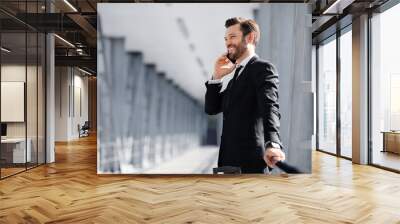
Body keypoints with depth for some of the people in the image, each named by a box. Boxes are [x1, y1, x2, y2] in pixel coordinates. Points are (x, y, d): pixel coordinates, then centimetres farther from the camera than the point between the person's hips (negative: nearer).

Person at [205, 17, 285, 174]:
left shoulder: (263, 68, -7)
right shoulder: (237, 74, 19)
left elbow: (270, 107, -24)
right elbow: (211, 109, 16)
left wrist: (272, 144, -41)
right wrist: (217, 76, 4)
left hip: (248, 160, -8)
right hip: (230, 160, 8)